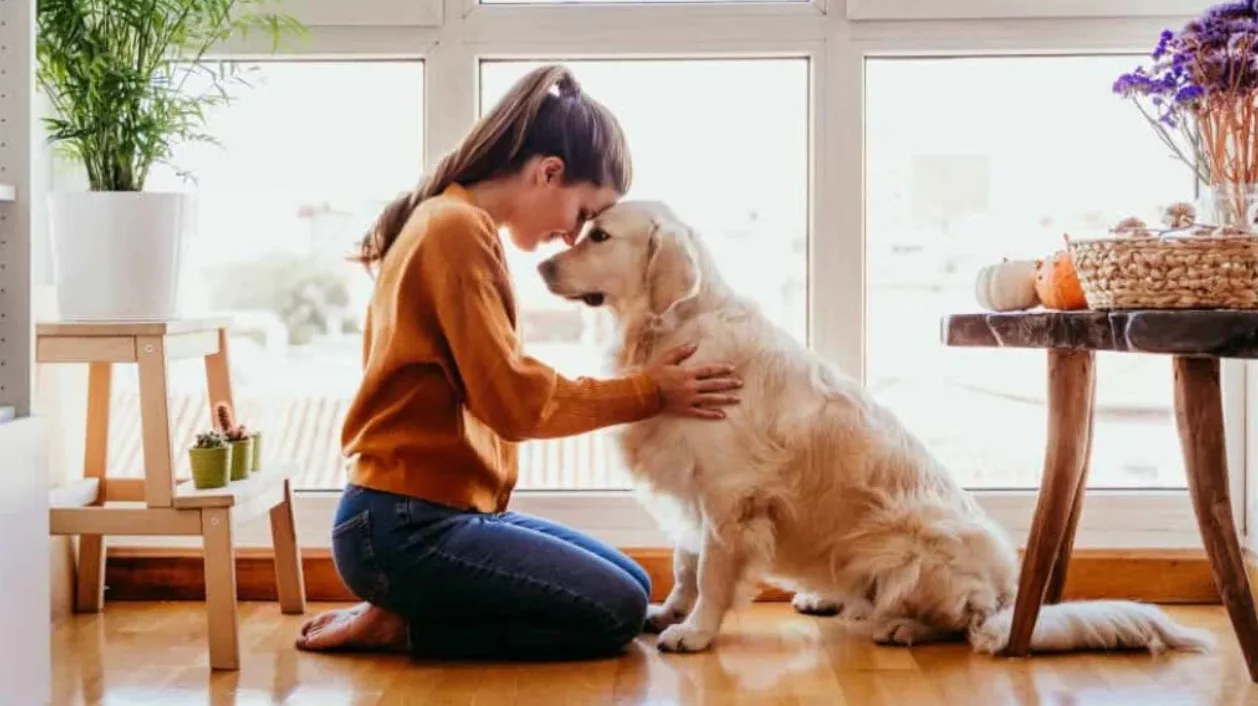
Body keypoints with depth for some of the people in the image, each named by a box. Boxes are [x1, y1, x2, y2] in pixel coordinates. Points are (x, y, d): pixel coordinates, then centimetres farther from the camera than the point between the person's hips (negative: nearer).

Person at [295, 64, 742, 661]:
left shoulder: (453, 223, 15)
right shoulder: (459, 228, -15)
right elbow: (512, 399, -18)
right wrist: (649, 392, -9)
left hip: (441, 510, 10)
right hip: (407, 526, -10)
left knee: (631, 587, 12)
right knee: (615, 612, -10)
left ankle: (406, 610, 8)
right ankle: (398, 626, -3)